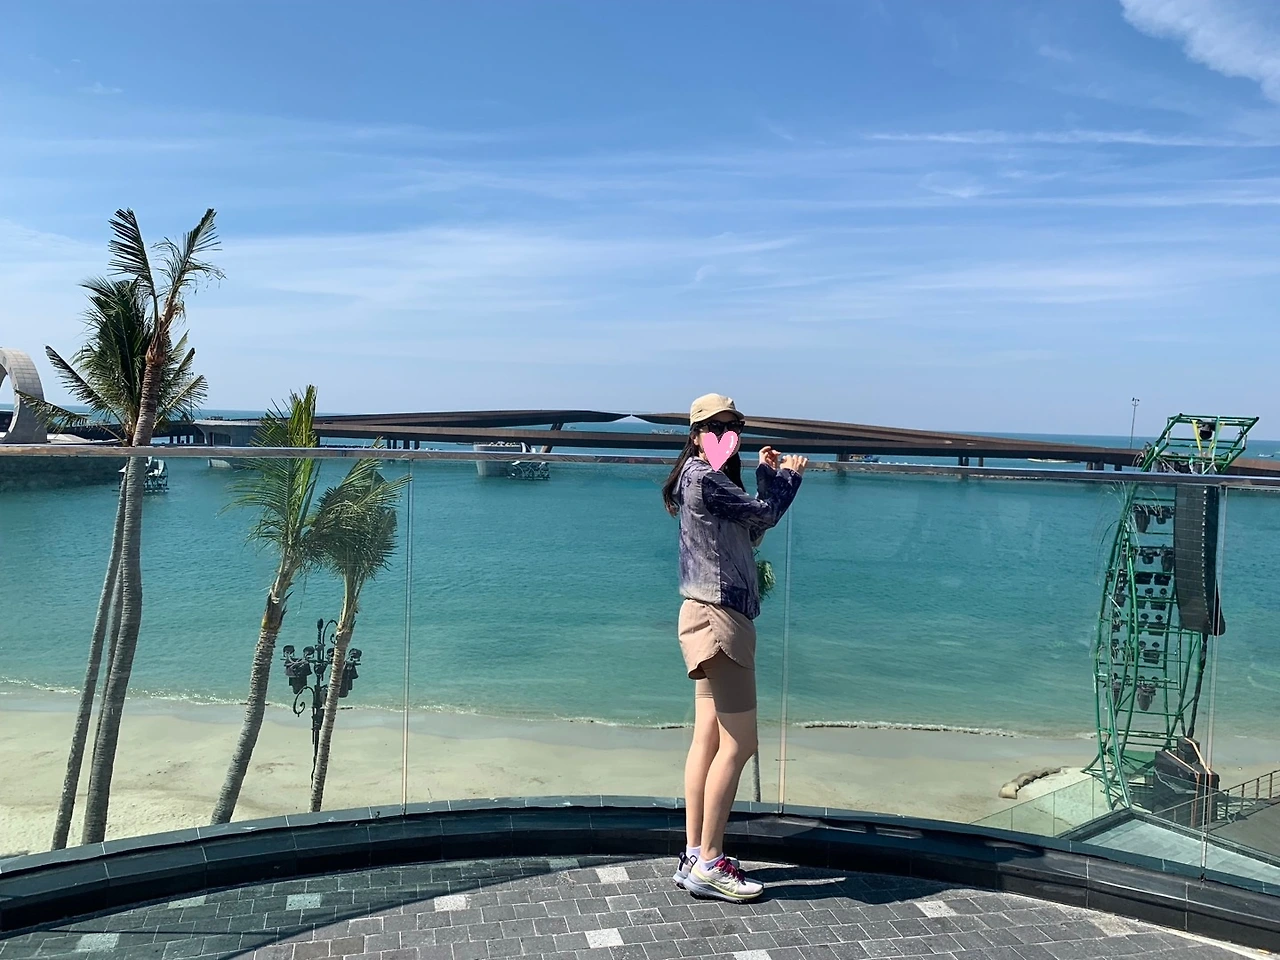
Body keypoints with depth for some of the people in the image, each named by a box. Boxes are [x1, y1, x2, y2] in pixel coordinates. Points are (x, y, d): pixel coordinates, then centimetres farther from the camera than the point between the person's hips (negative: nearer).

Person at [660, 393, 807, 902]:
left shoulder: (714, 479, 19)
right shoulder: (702, 477, -11)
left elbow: (751, 531, 16)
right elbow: (764, 514, -7)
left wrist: (767, 475, 13)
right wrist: (787, 475, 10)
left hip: (716, 616, 10)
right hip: (718, 616, -10)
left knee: (708, 739, 10)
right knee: (738, 743, -7)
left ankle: (694, 856, 16)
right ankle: (708, 865, 1)